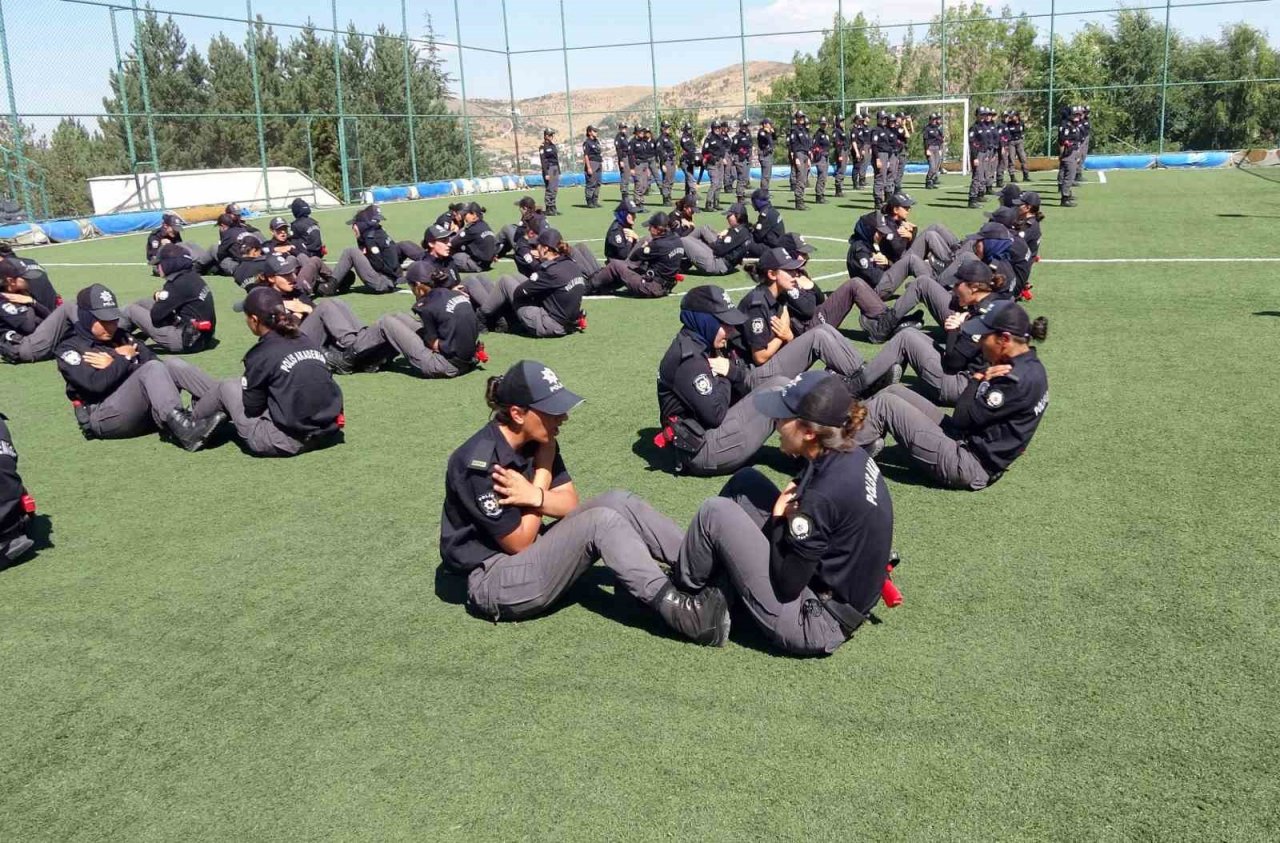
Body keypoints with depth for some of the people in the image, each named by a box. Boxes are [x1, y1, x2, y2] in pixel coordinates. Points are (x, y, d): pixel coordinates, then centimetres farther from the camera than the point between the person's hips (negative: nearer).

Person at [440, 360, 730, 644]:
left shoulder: (538, 441, 0)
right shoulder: (481, 463, -24)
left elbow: (571, 505, -1)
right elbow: (520, 542, -19)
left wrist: (535, 498, -21)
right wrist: (541, 479, -13)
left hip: (530, 555, 8)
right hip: (492, 582, -8)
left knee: (619, 502, -10)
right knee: (601, 521, -26)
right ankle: (681, 612, -29)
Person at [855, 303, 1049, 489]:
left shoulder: (1018, 379, -23)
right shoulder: (1030, 365, 7)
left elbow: (963, 418, -20)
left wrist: (977, 379, -8)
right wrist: (983, 379, -9)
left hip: (969, 465, -10)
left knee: (885, 403, -9)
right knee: (895, 392, 9)